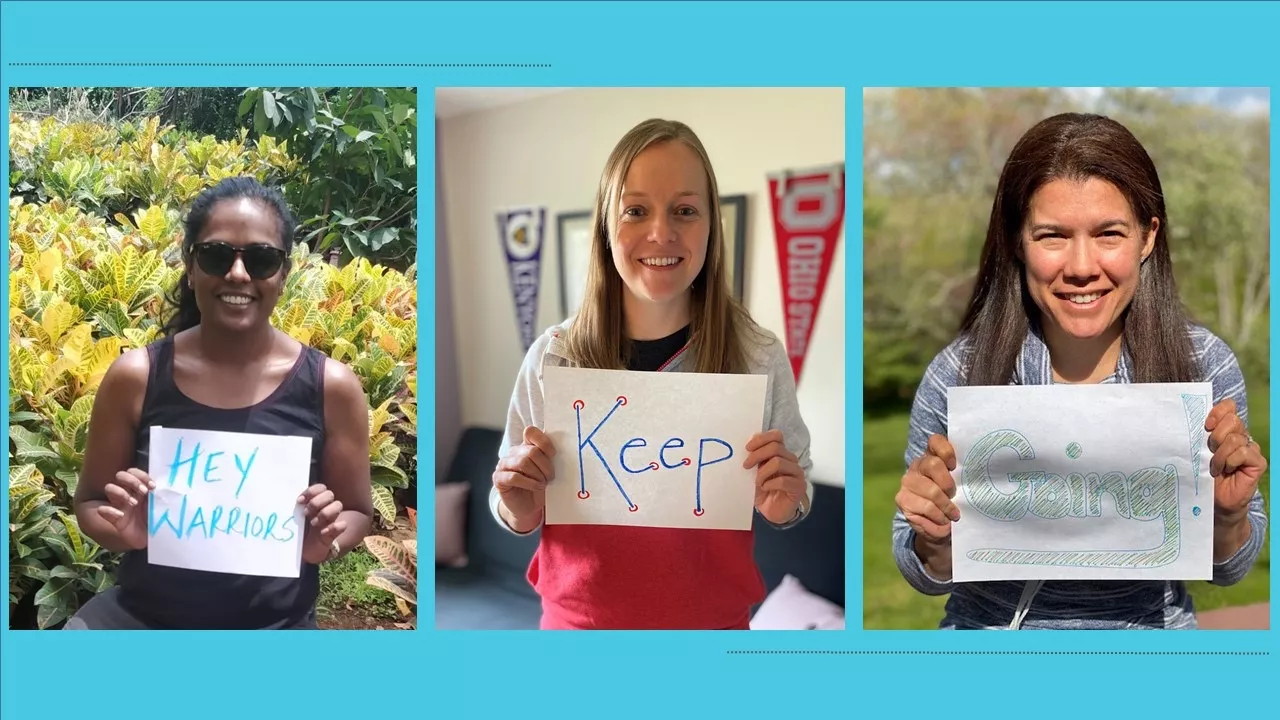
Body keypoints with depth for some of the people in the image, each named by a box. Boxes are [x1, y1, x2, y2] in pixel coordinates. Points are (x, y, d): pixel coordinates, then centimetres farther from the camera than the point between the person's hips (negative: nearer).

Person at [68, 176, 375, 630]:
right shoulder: (134, 377, -6)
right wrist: (126, 530, -16)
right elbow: (90, 503, 6)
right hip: (140, 615, 2)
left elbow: (358, 512, 5)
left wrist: (327, 541, -17)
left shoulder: (331, 386, -8)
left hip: (274, 621, -1)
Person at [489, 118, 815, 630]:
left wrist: (785, 505, -19)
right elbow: (513, 508, 1)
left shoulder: (760, 357, -12)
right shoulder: (552, 356, -11)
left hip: (714, 622, 0)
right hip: (577, 618, 1)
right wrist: (519, 510, -20)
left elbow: (797, 492, 2)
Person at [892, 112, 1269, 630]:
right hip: (993, 627, -1)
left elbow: (1227, 570, 3)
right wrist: (935, 539, -21)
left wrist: (1229, 516, -16)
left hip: (1151, 625, 1)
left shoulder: (1205, 366, -8)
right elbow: (928, 577, -1)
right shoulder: (956, 376, -12)